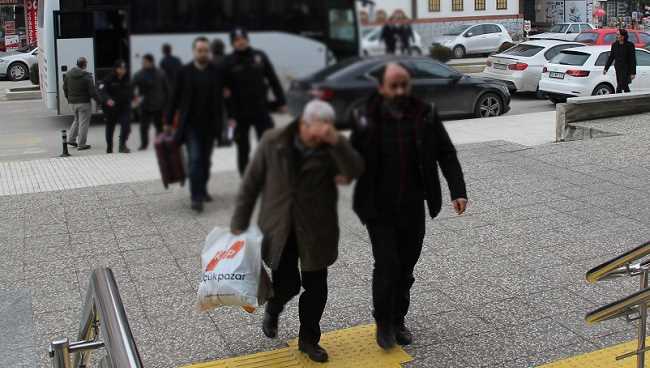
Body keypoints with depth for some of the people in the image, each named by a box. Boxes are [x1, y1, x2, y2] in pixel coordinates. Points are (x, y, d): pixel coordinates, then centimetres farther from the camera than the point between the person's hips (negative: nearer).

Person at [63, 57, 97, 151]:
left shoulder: (68, 74, 3)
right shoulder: (87, 77, -16)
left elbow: (65, 88, 12)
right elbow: (92, 91, -16)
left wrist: (69, 98, 25)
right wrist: (98, 99, -1)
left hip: (72, 102, 7)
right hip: (84, 102, -6)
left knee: (77, 120, 24)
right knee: (83, 122, 1)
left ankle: (71, 139, 20)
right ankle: (81, 144, 3)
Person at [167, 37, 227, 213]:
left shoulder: (217, 72, 2)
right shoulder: (184, 71, -1)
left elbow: (221, 98, 5)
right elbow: (176, 98, 2)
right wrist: (169, 122, 2)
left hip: (209, 124, 2)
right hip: (191, 124, -2)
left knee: (206, 159, 11)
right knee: (195, 159, -10)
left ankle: (202, 190, 28)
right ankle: (196, 197, -10)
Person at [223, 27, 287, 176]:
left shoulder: (260, 56, 3)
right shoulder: (229, 62, -3)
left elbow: (273, 80, 7)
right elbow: (227, 91, -7)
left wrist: (281, 102, 2)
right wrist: (231, 115, -13)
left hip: (261, 110, 1)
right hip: (241, 114, -1)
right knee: (243, 149, 8)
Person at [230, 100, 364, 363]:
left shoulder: (332, 149, -7)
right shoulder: (273, 142, -7)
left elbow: (355, 171, -26)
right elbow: (251, 183, -1)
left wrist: (336, 141, -36)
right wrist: (239, 225, -2)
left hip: (316, 231, 1)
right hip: (279, 230, -1)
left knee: (316, 288, 8)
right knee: (287, 284, -2)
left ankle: (308, 339, 31)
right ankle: (273, 311, 35)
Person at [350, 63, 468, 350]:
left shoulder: (426, 115, -2)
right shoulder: (367, 119, -7)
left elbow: (446, 154, 2)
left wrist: (458, 191, -7)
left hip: (413, 208, 2)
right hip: (379, 210, -2)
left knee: (406, 267, 11)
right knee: (387, 264, -5)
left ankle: (398, 321, 31)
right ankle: (383, 322, 17)